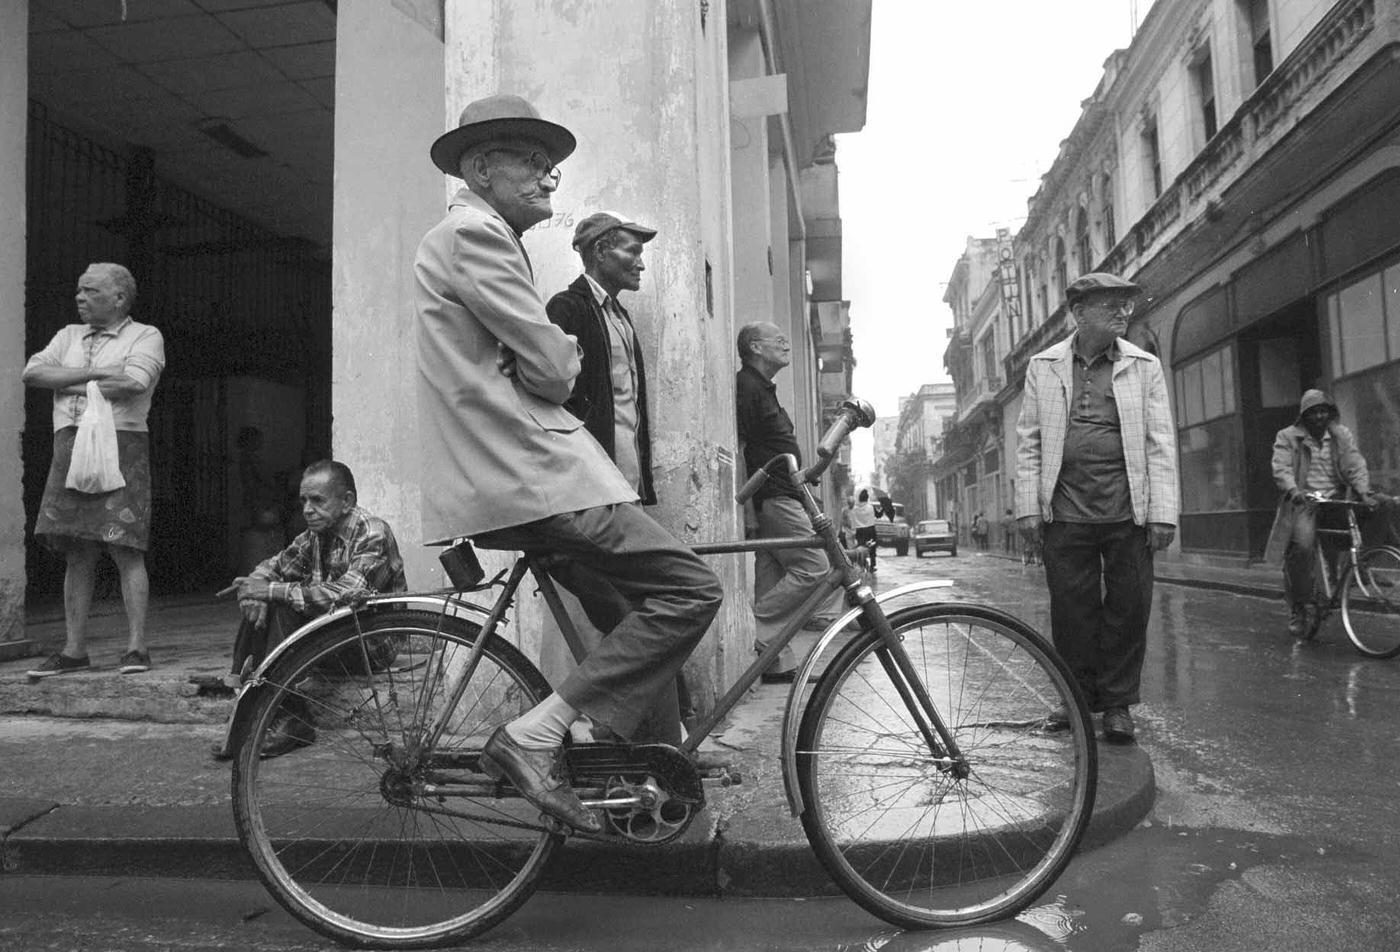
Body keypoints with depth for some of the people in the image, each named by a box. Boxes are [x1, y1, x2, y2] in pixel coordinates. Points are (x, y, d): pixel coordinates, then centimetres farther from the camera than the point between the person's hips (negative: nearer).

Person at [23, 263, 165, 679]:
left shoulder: (145, 336, 5)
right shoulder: (68, 336, 23)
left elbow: (132, 383, -14)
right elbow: (32, 372, 8)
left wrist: (67, 383, 0)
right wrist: (93, 373, -4)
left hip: (120, 445, -6)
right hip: (70, 447, 6)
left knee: (126, 550, -9)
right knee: (77, 554, 6)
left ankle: (136, 647, -7)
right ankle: (74, 651, 11)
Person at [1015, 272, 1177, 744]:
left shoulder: (1144, 366, 8)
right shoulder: (1043, 367, 7)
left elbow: (1160, 443, 3)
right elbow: (1028, 440, 5)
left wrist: (1163, 512, -4)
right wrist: (1028, 506, -2)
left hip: (1128, 512, 0)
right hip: (1065, 511, 0)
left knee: (1128, 609, 4)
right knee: (1072, 609, 5)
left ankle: (1118, 703, 19)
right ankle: (1079, 698, 22)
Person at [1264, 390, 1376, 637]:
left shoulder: (1342, 436, 13)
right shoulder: (1288, 437, 4)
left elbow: (1356, 465, 1)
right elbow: (1281, 468, -10)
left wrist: (1364, 492, -17)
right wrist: (1293, 490, -30)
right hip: (1303, 502, -5)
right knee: (1302, 545, -27)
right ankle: (1297, 608, -13)